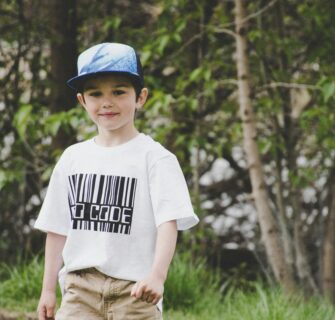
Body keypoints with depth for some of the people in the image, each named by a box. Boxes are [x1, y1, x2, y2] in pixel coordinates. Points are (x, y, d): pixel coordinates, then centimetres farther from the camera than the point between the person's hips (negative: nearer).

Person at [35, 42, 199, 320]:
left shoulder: (155, 158, -4)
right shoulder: (73, 158, 12)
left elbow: (169, 222, -14)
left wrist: (157, 276, -29)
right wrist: (48, 289, 14)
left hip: (134, 289, -4)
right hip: (80, 287, 4)